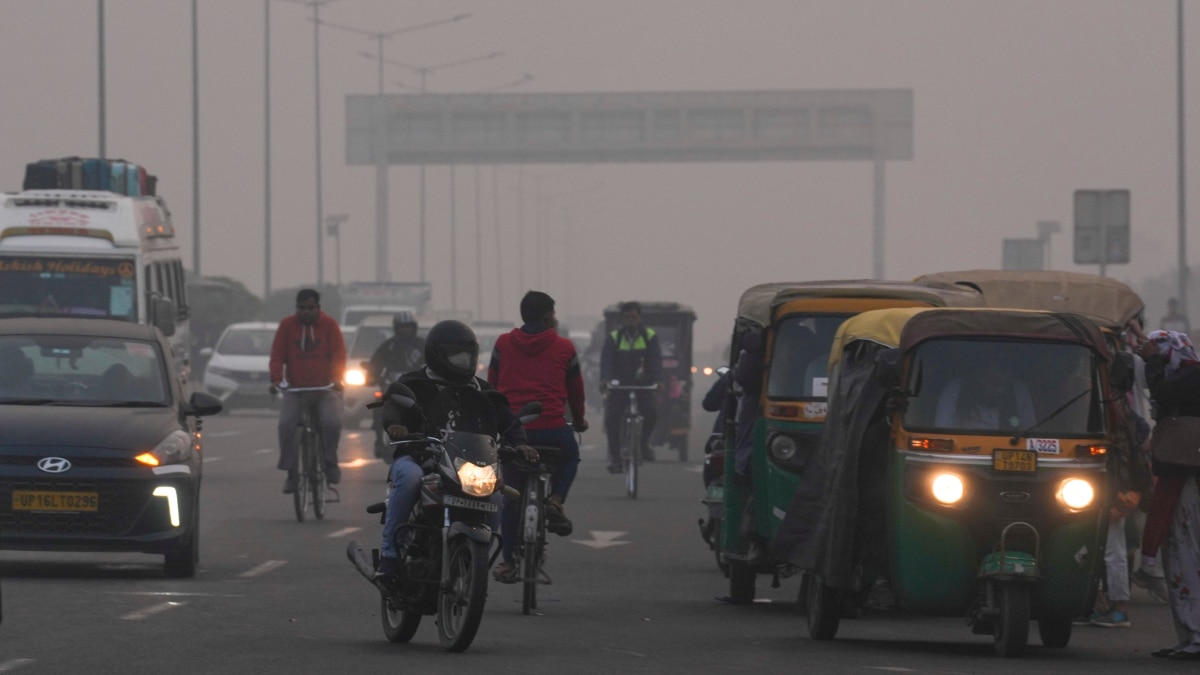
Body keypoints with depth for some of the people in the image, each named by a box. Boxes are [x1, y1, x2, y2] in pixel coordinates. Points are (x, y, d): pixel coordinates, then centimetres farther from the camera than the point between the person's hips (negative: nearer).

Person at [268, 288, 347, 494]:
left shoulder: (329, 325, 0)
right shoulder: (287, 325, 3)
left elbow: (339, 354, -6)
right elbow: (277, 355, 0)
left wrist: (337, 378, -22)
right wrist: (276, 380, -16)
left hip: (325, 388, -1)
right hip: (295, 389, 1)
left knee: (332, 422, -23)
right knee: (286, 425, -20)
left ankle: (330, 461, 1)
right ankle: (290, 472, -12)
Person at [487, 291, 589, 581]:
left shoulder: (503, 344, 8)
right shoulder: (563, 347, 3)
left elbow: (492, 384, 14)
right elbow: (575, 390, 12)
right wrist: (579, 420, 30)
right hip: (552, 428, -2)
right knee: (569, 458, 30)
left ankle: (508, 559, 8)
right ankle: (555, 500, 1)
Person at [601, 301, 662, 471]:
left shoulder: (650, 337, 2)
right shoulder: (613, 338, 1)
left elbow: (656, 360, -10)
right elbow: (606, 360, -12)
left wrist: (656, 380, -28)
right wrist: (605, 379, -30)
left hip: (642, 385, 0)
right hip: (619, 385, 0)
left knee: (651, 412, -22)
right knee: (612, 417, -16)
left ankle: (643, 443, 5)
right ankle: (614, 455, -4)